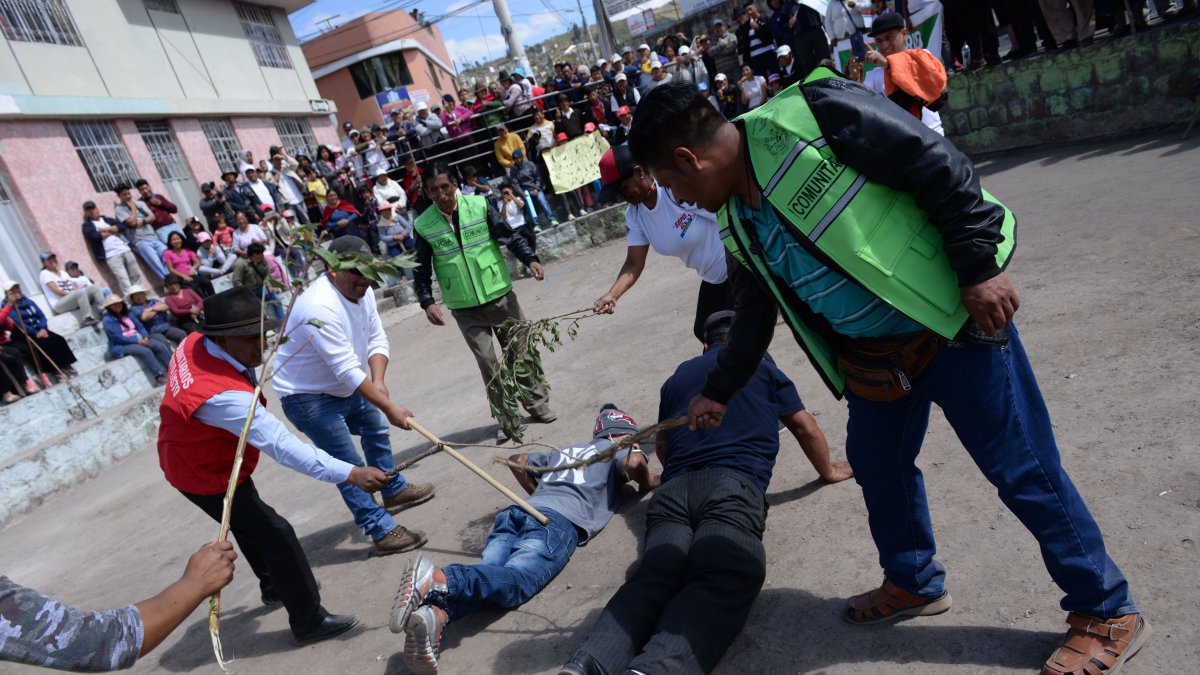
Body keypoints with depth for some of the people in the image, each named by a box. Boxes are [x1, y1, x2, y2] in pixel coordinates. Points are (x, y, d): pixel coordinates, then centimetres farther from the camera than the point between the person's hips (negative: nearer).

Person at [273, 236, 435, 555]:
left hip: (345, 388, 10)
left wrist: (378, 381, -21)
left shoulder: (361, 290, -5)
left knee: (376, 429, 24)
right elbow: (348, 370, -35)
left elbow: (377, 339, -4)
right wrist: (388, 406, -33)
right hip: (308, 397, -10)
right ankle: (382, 532, -1)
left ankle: (394, 491, 45)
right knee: (351, 467, -10)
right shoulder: (320, 307, -34)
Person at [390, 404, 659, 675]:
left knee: (487, 580, -17)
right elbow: (633, 462, 2)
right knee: (514, 582, -26)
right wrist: (649, 481, 22)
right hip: (558, 521, -6)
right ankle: (438, 578, -52)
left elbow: (517, 460, 45)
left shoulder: (564, 452, 42)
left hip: (516, 512, 6)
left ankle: (434, 611, -47)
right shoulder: (616, 449, 25)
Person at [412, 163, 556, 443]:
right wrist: (427, 302, -12)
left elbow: (510, 237, -1)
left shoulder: (479, 205, -5)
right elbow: (422, 271, 2)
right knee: (488, 364, -1)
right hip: (465, 308, 0)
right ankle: (506, 420, 12)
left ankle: (538, 405, 25)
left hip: (501, 296, 1)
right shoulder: (423, 226, -4)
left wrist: (530, 259, -16)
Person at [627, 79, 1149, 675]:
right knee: (876, 464, 17)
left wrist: (979, 268, -20)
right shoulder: (739, 225, 3)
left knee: (1022, 469, 2)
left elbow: (940, 165, -19)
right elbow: (753, 318, 17)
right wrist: (717, 392, 25)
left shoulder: (807, 113, -20)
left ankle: (1107, 611, 24)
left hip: (954, 321, -7)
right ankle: (914, 582, 41)